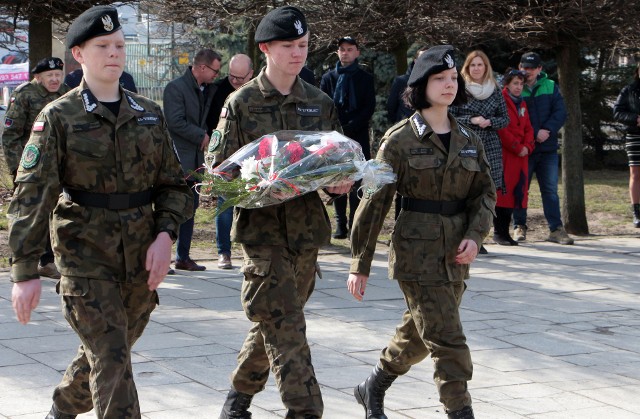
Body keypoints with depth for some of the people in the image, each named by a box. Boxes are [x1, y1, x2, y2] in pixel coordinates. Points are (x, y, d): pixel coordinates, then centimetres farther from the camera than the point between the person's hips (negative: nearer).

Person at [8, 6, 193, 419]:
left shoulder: (149, 114, 9)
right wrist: (26, 271, -16)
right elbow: (31, 196, -9)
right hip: (85, 258, -5)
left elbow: (174, 184, 12)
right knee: (112, 360, -11)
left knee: (106, 353, 18)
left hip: (141, 258, 5)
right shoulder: (59, 117, -4)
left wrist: (165, 234, -6)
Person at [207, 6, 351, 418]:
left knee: (274, 322, 14)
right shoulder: (241, 103, -2)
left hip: (307, 226, 5)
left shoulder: (321, 103, 9)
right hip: (261, 226, -4)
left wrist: (340, 181, -7)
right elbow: (220, 169, -3)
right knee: (285, 326, -11)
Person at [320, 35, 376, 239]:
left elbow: (369, 109, 0)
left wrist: (348, 128, -10)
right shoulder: (328, 77, 11)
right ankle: (340, 224, 5)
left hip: (358, 137, -1)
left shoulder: (365, 78, 7)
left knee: (357, 183, -5)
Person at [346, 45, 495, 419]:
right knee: (448, 341, -10)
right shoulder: (400, 140, -8)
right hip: (416, 251, -6)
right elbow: (375, 202, -7)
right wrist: (360, 264, -6)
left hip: (455, 254, 6)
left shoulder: (469, 140, 7)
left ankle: (373, 388, 41)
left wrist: (475, 235, -8)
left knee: (419, 336, 18)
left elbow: (485, 192, 12)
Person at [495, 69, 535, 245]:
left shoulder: (522, 104, 19)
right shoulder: (501, 101, -7)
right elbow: (501, 129, -13)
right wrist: (517, 148, -13)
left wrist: (527, 146, -2)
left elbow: (528, 128, 16)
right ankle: (499, 232, -2)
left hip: (521, 154, 8)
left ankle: (505, 231, 12)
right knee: (503, 191, -7)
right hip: (504, 154, -7)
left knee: (516, 191, 6)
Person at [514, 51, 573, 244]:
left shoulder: (550, 87, 7)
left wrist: (547, 130, -14)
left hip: (548, 149, 3)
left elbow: (561, 112, 1)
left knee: (550, 190, 4)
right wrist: (535, 134, -14)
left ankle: (556, 229, 7)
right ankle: (519, 227, 14)